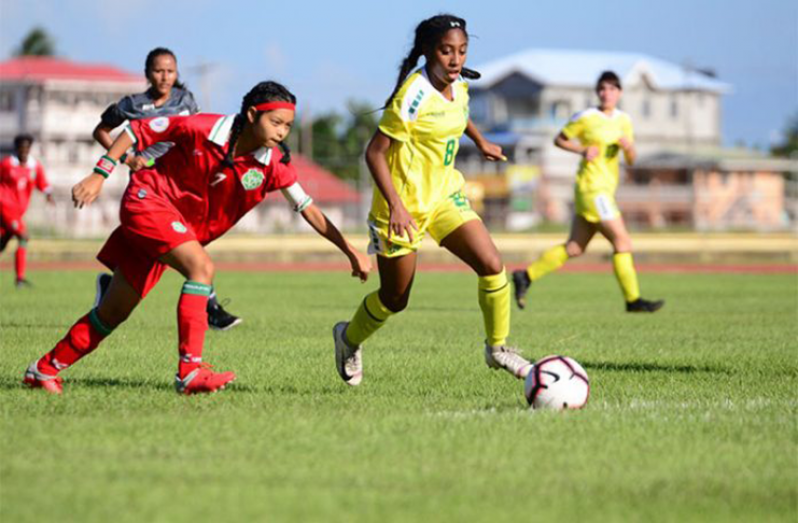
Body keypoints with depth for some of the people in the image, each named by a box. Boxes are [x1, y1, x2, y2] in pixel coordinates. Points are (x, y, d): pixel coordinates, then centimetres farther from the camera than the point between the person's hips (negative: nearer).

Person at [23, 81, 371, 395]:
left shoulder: (273, 165, -10)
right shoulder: (203, 128, -22)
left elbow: (308, 209, -6)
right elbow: (138, 130, -12)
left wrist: (350, 251, -10)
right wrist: (99, 174, -16)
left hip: (181, 228, 6)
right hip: (147, 200, -6)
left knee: (114, 312, 8)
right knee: (202, 268, -28)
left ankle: (46, 369, 21)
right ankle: (190, 371, -31)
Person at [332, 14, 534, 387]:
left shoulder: (458, 85, 0)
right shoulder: (414, 95, -23)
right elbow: (375, 152, -23)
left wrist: (479, 141, 38)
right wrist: (396, 206, -31)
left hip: (444, 195, 6)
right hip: (404, 205, -6)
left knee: (492, 266, -11)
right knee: (394, 300, 6)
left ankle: (498, 348, 7)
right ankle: (349, 339, 36)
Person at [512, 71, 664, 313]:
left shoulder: (623, 120, 12)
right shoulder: (586, 118, -6)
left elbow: (631, 160, 13)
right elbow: (559, 140, 3)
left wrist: (628, 147, -9)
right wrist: (582, 150, -12)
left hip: (606, 189, 8)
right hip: (592, 187, -8)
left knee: (574, 248, 9)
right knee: (622, 242, -10)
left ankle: (525, 276, 14)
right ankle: (633, 300, -5)